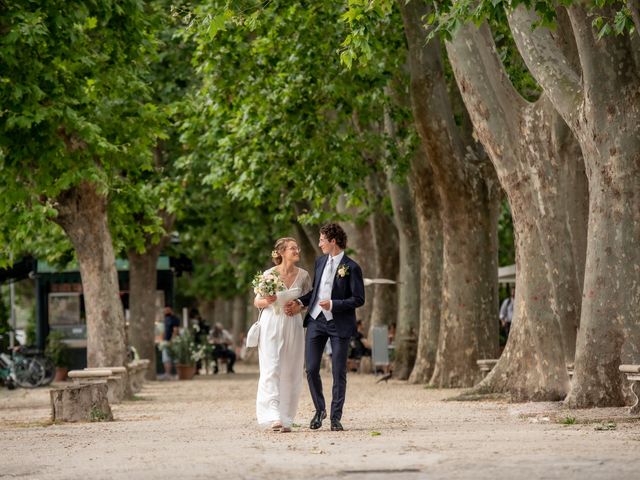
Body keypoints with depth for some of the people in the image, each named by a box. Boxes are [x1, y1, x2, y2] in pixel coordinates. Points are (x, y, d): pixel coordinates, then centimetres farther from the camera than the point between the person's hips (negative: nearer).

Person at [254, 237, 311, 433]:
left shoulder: (303, 275, 4)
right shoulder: (269, 274, -3)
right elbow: (257, 301, 5)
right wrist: (268, 301, -15)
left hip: (293, 325, 3)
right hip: (272, 324, -3)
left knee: (291, 373, 3)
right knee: (271, 370, -12)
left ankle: (286, 419, 9)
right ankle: (274, 417, -19)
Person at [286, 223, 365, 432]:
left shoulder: (351, 267, -10)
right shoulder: (320, 261, 10)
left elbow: (359, 299, -11)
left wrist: (333, 304, -20)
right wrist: (301, 302, 6)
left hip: (339, 324, -5)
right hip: (316, 320, 5)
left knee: (338, 373, 1)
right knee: (311, 369, 2)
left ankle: (336, 417, 9)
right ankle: (319, 410, 20)